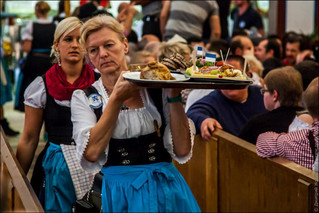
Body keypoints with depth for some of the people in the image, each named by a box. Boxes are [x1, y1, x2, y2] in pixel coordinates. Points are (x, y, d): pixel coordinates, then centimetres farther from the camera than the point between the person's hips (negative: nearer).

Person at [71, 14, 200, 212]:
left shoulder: (154, 87, 1)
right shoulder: (83, 98, 1)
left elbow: (182, 150, -5)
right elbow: (91, 153, -14)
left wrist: (173, 96, -13)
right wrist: (116, 98, -14)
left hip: (165, 188, 1)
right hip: (119, 193, -1)